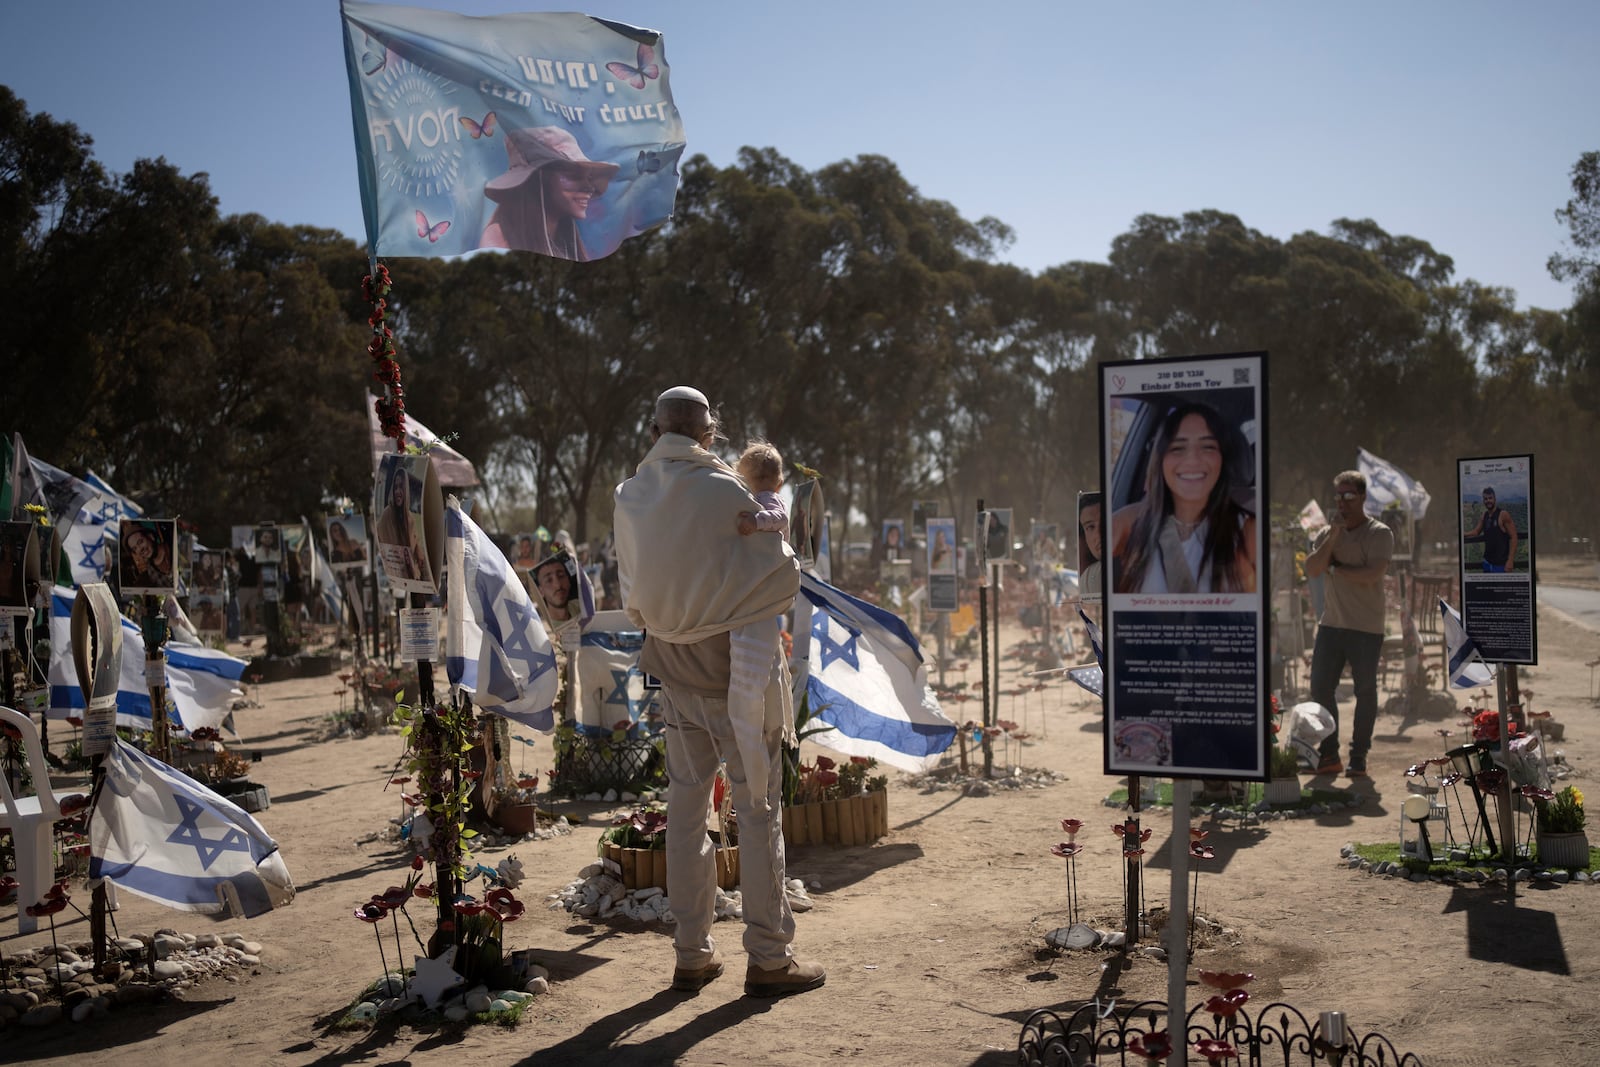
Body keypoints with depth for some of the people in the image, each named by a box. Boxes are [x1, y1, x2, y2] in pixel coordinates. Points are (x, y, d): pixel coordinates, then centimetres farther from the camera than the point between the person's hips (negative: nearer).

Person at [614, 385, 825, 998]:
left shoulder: (630, 498, 3)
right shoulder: (722, 490, -15)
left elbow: (631, 593, 11)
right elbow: (783, 578, -10)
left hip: (673, 667, 6)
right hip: (736, 666, -5)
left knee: (686, 805, 12)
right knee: (757, 806, 2)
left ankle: (691, 953, 19)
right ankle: (768, 957, 7)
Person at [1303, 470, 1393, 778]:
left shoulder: (1379, 533, -6)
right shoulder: (1329, 532, 10)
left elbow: (1372, 574, -20)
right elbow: (1311, 569, -5)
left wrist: (1334, 569, -8)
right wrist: (1334, 534, -12)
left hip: (1366, 628, -5)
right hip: (1331, 623, 5)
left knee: (1365, 692, 2)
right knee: (1320, 688, 3)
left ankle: (1358, 758, 11)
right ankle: (1329, 755, 14)